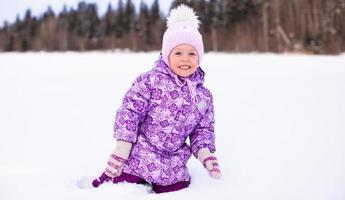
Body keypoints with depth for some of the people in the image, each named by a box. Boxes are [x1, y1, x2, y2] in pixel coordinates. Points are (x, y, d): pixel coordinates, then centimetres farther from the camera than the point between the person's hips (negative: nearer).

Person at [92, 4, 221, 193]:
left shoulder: (204, 96, 4)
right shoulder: (151, 81, -11)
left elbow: (203, 129, 11)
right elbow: (129, 111, -11)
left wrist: (205, 153, -7)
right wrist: (122, 147, -15)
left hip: (173, 160, 5)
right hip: (140, 153, -4)